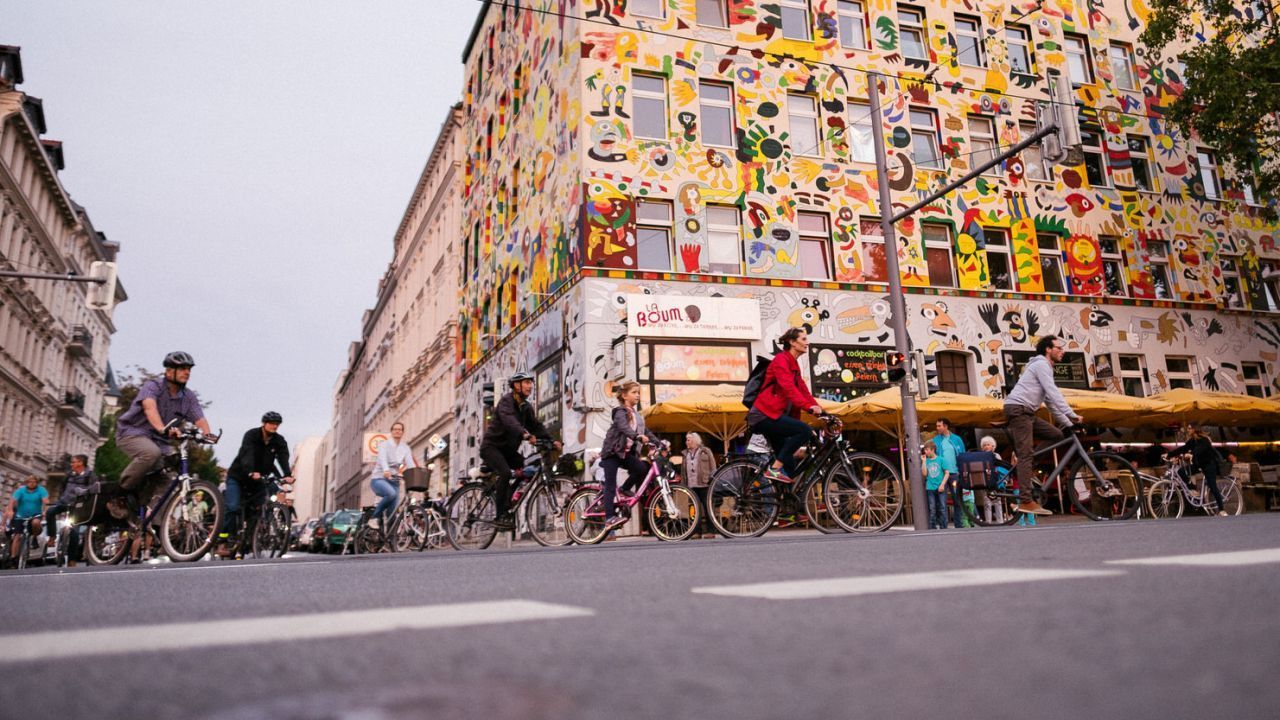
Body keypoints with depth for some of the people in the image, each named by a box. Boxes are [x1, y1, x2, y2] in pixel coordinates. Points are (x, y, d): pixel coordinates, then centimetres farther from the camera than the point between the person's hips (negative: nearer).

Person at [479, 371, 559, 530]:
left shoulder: (526, 407, 11)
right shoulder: (506, 401, -14)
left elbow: (536, 426, 1)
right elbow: (509, 420, -34)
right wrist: (524, 434, -52)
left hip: (508, 449, 8)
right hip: (492, 445, -8)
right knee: (505, 473, -29)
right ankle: (500, 516, -21)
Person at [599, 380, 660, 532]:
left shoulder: (637, 415, 16)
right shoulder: (620, 412, -10)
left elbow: (647, 431, 12)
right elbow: (624, 428, -29)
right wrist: (639, 437, -46)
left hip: (626, 453, 7)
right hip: (612, 452, -7)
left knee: (642, 468, -18)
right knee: (610, 485, -11)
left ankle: (622, 492, 2)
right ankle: (610, 518, -13)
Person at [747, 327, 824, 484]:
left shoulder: (794, 365, 19)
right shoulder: (781, 359, -11)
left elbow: (803, 390, 11)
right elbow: (788, 388, -25)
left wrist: (819, 409, -2)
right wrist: (809, 406, -35)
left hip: (771, 415, 10)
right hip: (765, 415, -10)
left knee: (788, 462, 9)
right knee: (805, 430, -23)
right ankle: (773, 469, -17)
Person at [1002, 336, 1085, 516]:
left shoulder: (1045, 367, 25)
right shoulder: (1041, 364, -5)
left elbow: (1050, 401, 24)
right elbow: (1053, 393, -15)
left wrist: (1068, 423, 19)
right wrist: (1072, 415, -18)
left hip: (1027, 413, 10)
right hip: (1018, 409, -10)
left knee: (1058, 435, 6)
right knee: (1026, 454, -15)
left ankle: (1029, 470, 8)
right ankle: (1026, 501, -19)